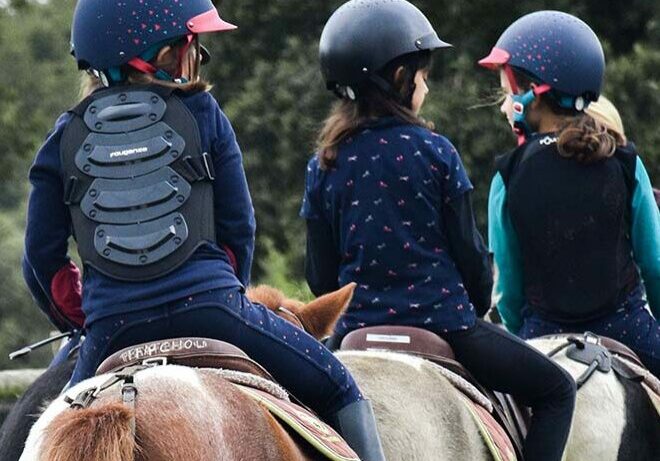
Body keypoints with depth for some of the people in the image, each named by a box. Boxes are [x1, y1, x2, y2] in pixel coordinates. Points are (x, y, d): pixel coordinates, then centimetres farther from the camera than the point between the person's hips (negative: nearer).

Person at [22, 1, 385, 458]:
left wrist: (76, 316, 24)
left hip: (112, 325, 2)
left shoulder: (67, 136, 8)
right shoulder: (202, 113, 3)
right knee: (340, 393, 14)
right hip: (210, 307, -2)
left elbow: (43, 255, 8)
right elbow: (239, 227, 6)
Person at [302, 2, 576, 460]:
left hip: (355, 331, 4)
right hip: (442, 321, -4)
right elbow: (469, 251, -4)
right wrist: (478, 308, 15)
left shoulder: (324, 165, 3)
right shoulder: (435, 151, -8)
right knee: (557, 388, 11)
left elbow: (320, 276, 5)